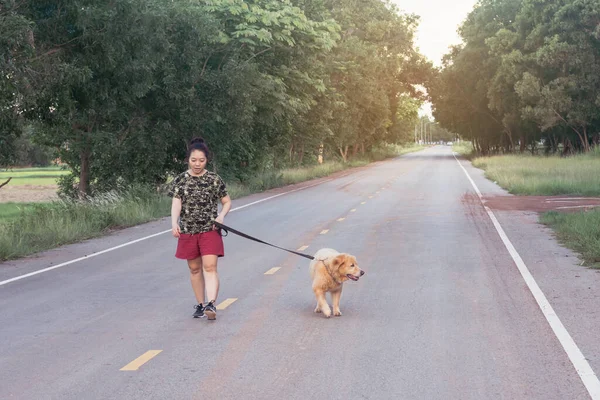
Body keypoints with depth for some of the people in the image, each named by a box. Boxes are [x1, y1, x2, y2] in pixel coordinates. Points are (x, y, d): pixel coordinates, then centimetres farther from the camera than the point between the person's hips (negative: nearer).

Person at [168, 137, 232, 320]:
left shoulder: (214, 180, -1)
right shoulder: (180, 180, 1)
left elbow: (227, 201, 9)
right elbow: (176, 203, -10)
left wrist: (221, 215, -12)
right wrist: (174, 223, -27)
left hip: (210, 230, -2)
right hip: (188, 230, 2)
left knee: (210, 267, -13)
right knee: (195, 269, 11)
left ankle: (211, 305, -21)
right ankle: (200, 305, 21)